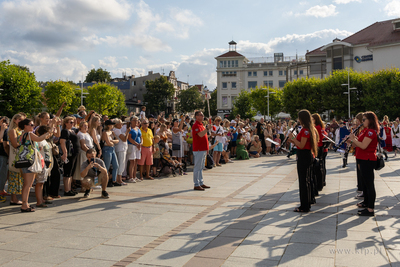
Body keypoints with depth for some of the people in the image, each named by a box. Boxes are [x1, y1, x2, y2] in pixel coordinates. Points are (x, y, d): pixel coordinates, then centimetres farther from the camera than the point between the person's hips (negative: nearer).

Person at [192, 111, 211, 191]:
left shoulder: (201, 125, 19)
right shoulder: (196, 125, -12)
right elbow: (200, 134, -28)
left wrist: (206, 148, 22)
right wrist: (207, 128, -29)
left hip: (203, 149, 10)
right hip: (198, 150, -10)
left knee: (201, 167, 14)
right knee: (197, 167, -5)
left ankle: (201, 183, 20)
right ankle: (196, 185, -1)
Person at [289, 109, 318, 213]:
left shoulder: (305, 130, -18)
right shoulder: (310, 129, 13)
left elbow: (301, 145, -21)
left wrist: (292, 138, -11)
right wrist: (293, 141, 9)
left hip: (303, 156, -10)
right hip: (308, 155, 10)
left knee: (303, 181, -4)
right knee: (306, 180, 17)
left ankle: (304, 207, 3)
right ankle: (307, 203, 27)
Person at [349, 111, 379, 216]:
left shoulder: (371, 131, -17)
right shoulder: (366, 130, 15)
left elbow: (363, 146, -25)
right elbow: (360, 144, 17)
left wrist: (353, 139, -13)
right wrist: (353, 140, 1)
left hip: (367, 161, -11)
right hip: (363, 160, 11)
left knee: (369, 184, -8)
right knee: (365, 182, 21)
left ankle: (370, 209, -6)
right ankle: (366, 202, 35)